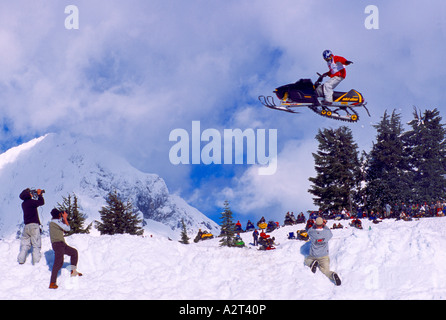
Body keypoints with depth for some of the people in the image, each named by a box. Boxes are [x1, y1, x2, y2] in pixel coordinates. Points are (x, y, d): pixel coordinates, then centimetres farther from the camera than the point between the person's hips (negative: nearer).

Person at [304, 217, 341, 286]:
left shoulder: (311, 232, -19)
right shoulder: (327, 232, -16)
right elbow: (330, 234, 10)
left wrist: (316, 224, 15)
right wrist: (325, 225, 19)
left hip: (313, 255, 0)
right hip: (324, 256, 0)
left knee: (307, 260, 29)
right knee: (325, 270, 4)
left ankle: (312, 263, -8)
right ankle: (333, 275, -32)